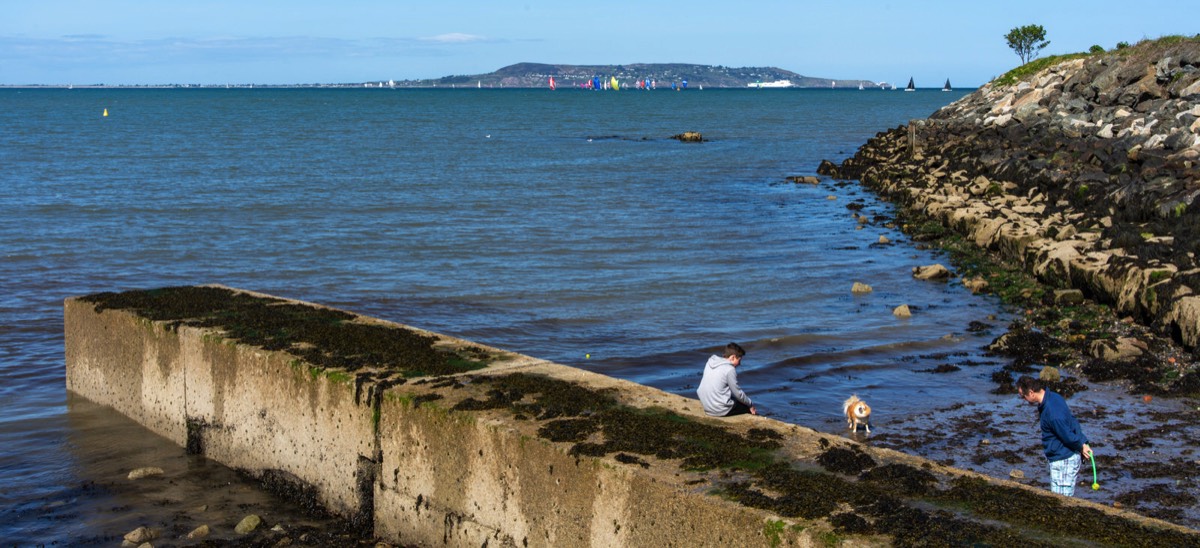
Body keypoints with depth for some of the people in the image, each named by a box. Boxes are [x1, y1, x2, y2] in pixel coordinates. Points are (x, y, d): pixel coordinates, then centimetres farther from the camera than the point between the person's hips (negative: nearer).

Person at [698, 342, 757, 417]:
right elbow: (738, 393, -10)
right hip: (721, 410, -8)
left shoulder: (710, 363, 5)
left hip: (707, 408, 8)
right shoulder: (729, 369, -16)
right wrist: (750, 404, 7)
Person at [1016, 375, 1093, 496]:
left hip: (1063, 461, -10)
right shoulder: (1052, 396, 1)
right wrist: (1083, 444, 10)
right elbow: (1073, 421, 10)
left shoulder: (1052, 414, -31)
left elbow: (1068, 436, -22)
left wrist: (1081, 447, -3)